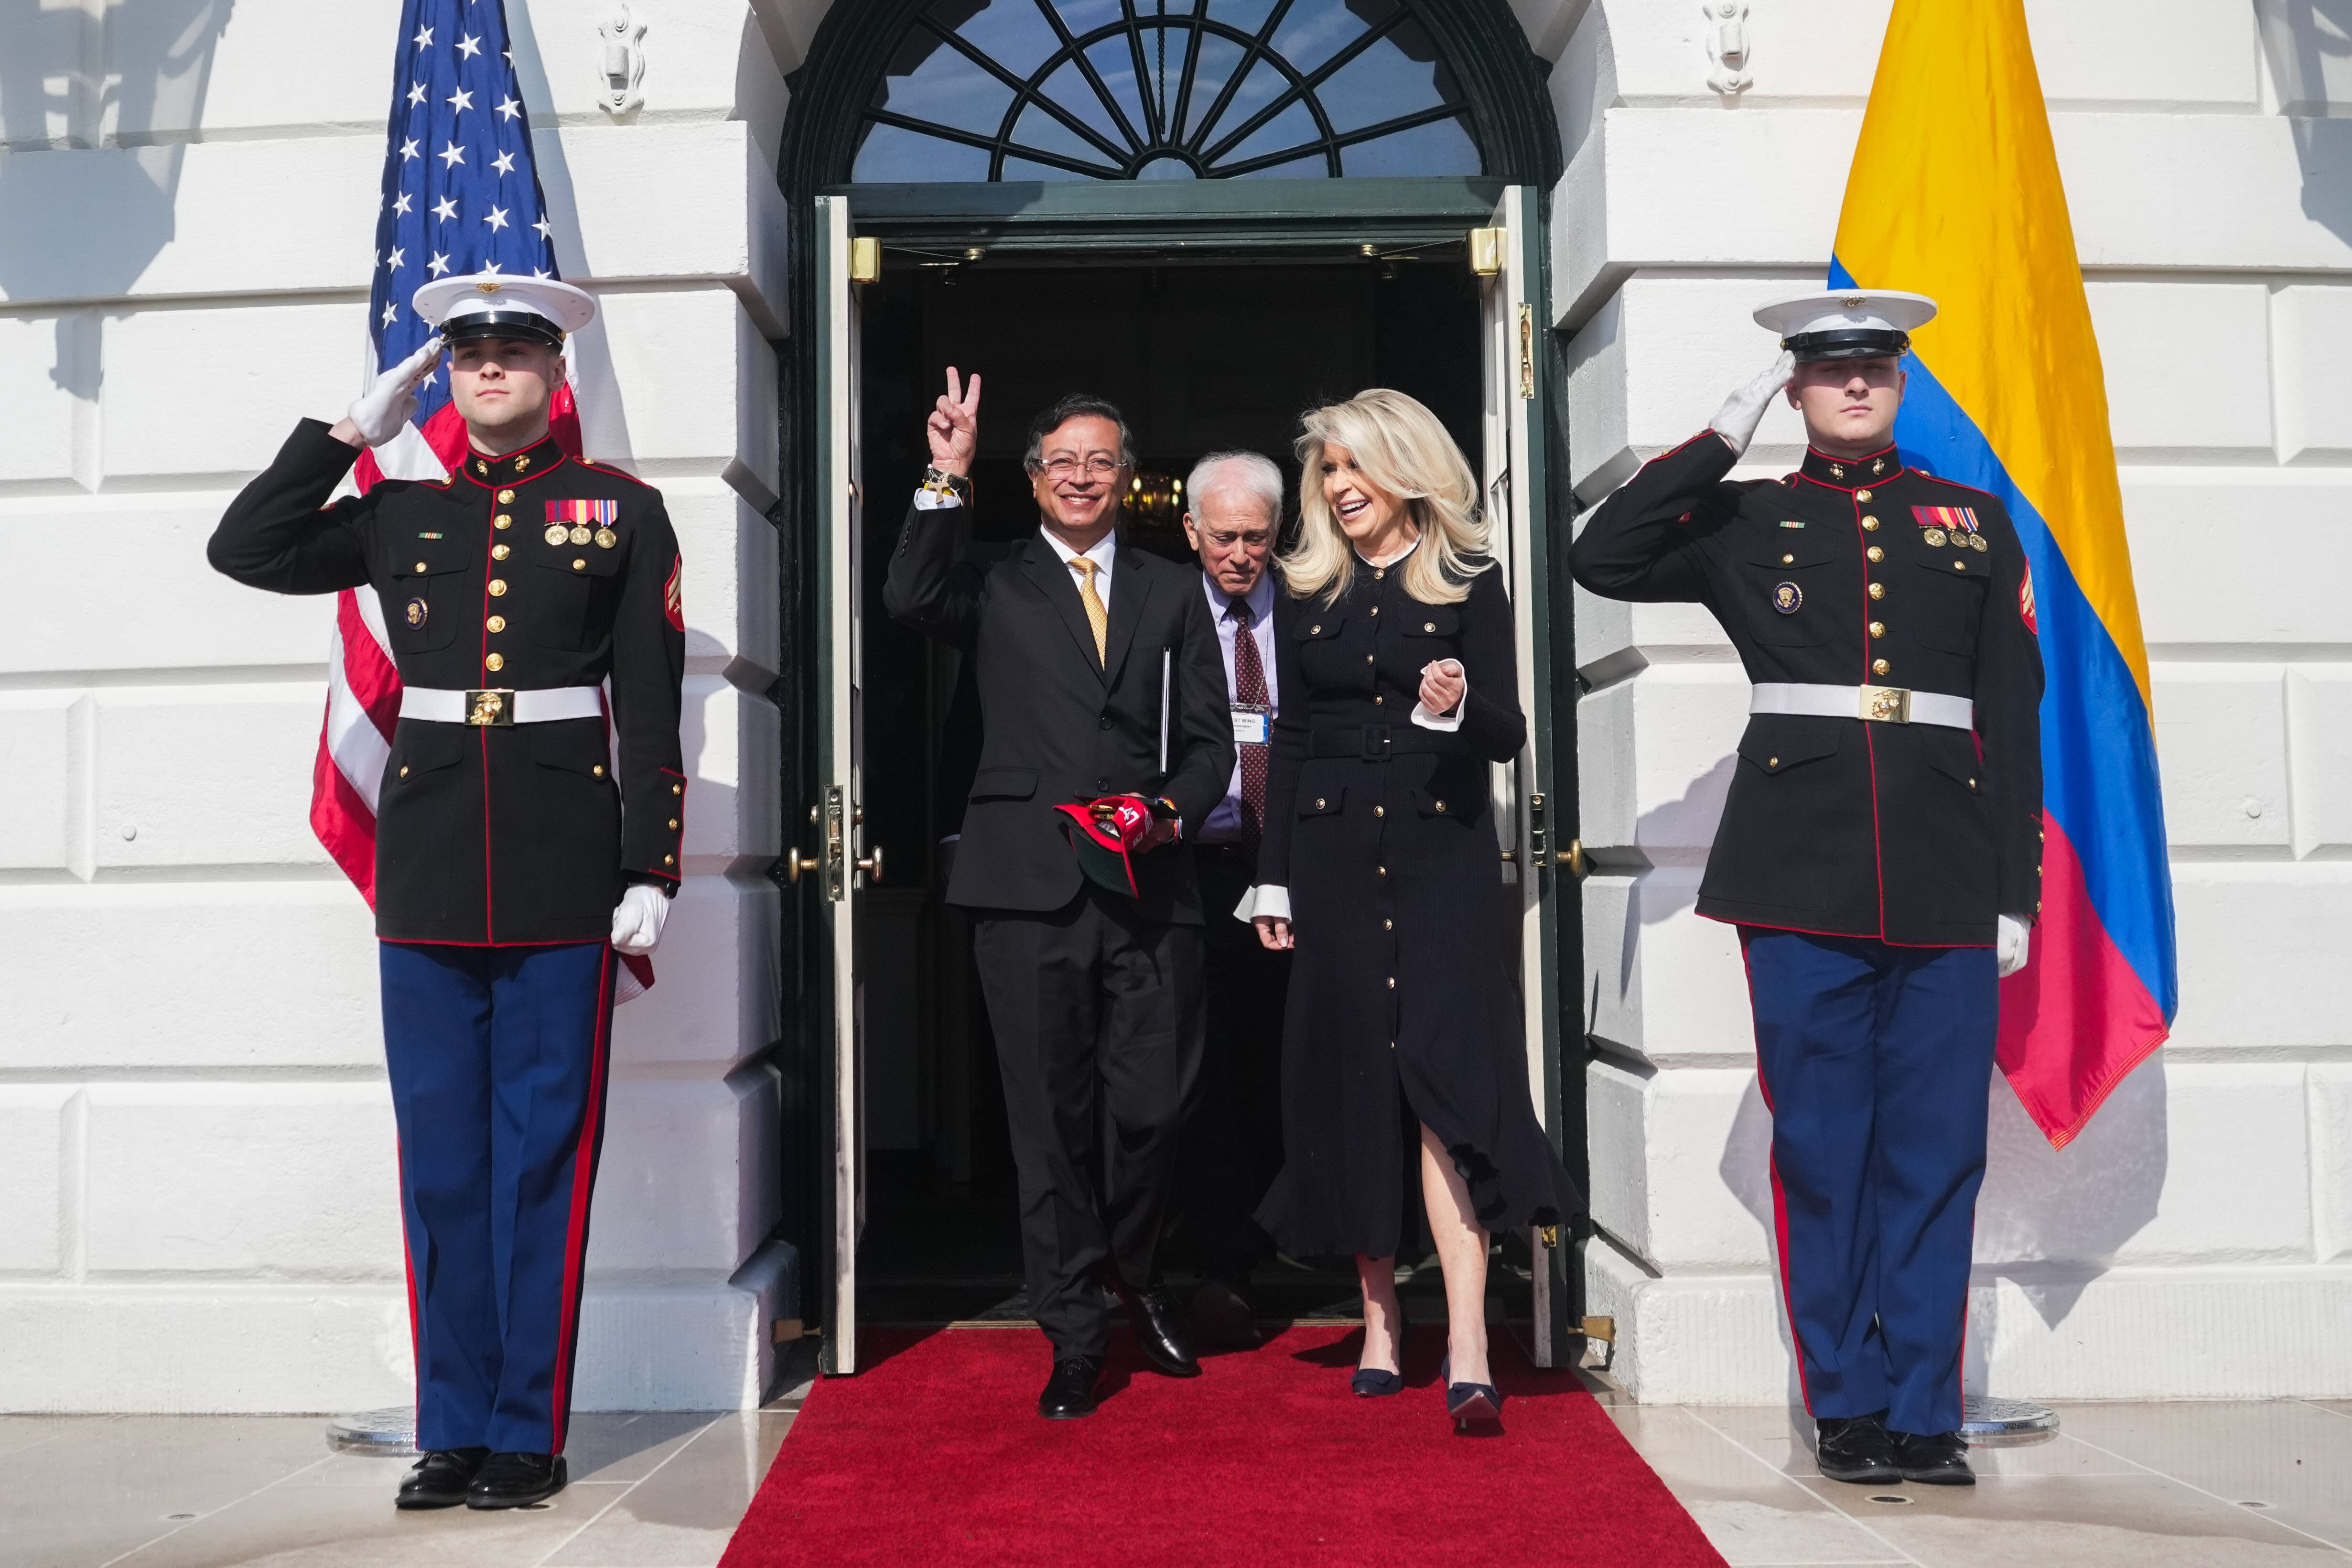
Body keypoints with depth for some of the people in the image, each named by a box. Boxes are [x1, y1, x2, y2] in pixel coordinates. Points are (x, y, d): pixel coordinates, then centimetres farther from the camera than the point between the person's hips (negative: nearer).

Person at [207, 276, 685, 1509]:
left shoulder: (622, 512, 5)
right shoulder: (399, 515, 13)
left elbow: (651, 708, 2)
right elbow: (245, 550, 10)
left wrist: (651, 871, -5)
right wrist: (353, 432, 9)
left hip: (562, 873, -3)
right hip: (427, 872, 3)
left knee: (543, 1154, 2)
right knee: (440, 1154, 6)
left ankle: (529, 1433, 12)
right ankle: (453, 1431, 16)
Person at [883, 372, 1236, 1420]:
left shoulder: (1171, 592, 17)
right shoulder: (995, 586, 11)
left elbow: (1210, 742, 13)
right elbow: (908, 600, -11)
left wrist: (1171, 813, -5)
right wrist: (947, 479, -15)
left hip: (1151, 889, 1)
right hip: (1028, 888, -1)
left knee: (1152, 1107, 1)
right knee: (1052, 1118, 3)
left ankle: (1134, 1276, 31)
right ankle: (1075, 1338, 16)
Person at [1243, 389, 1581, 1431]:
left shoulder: (1468, 584, 3)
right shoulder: (1306, 591, 12)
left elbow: (1508, 734, 0)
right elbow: (1290, 739, 12)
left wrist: (1460, 708, -23)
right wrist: (1274, 876, 8)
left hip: (1442, 849, -3)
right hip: (1335, 854, 3)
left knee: (1446, 1077, -12)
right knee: (1351, 1080, 5)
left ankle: (1467, 1352, -15)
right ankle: (1381, 1325, 16)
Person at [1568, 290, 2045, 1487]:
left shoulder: (1976, 524, 15)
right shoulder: (1746, 522, 11)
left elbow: (2013, 715, 11)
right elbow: (1601, 560, -4)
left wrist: (2016, 892, 4)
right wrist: (1725, 435, -1)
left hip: (1947, 880, 1)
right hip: (1801, 872, -1)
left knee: (1936, 1150, 3)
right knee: (1822, 1146, 3)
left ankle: (1924, 1412, 14)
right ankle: (1848, 1409, 14)